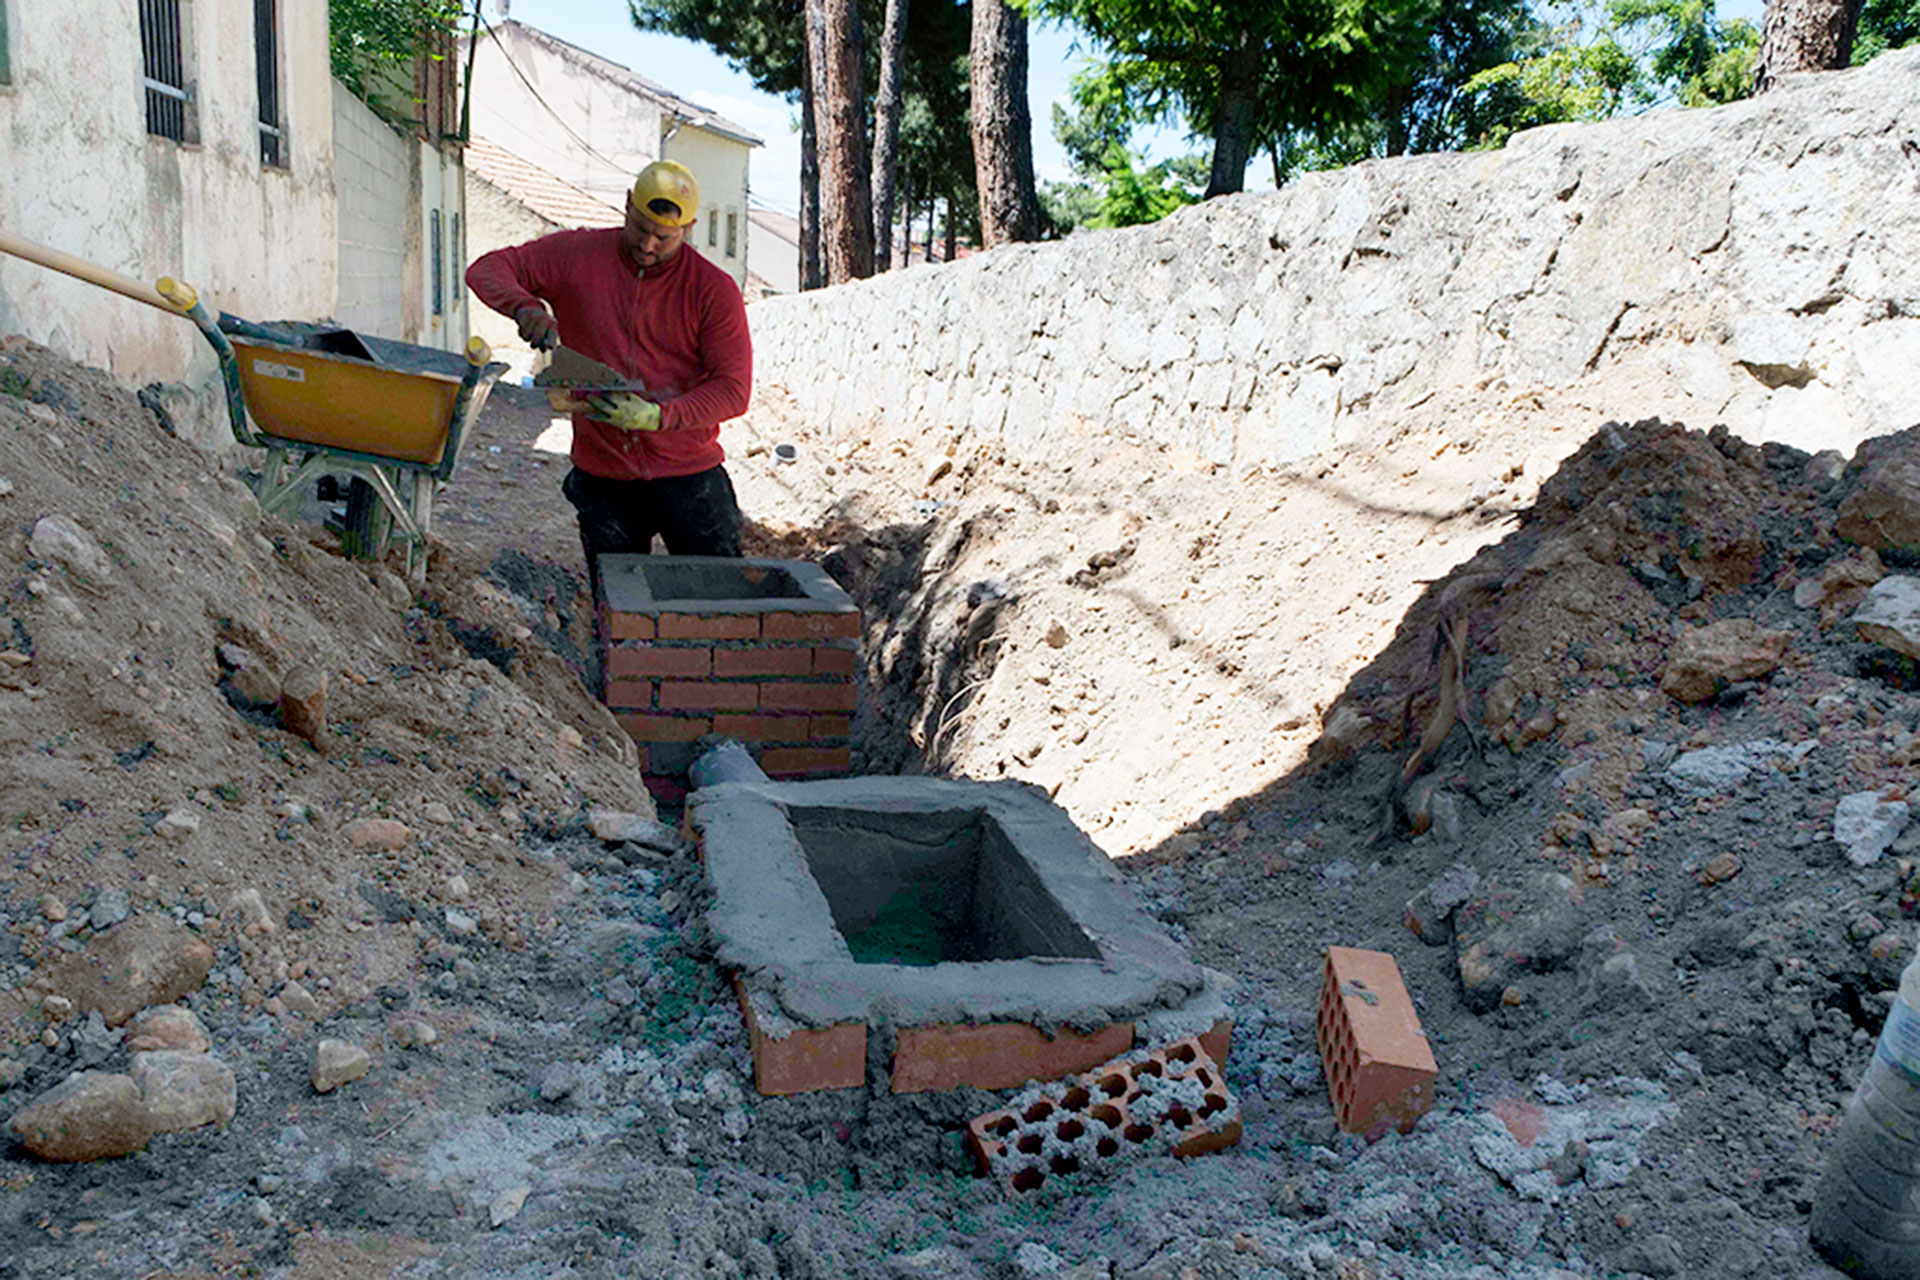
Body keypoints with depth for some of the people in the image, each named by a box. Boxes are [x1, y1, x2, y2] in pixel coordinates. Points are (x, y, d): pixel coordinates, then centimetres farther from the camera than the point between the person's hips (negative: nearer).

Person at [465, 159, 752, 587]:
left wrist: (656, 416, -23)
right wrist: (527, 307, -17)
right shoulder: (575, 256, 2)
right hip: (602, 478, 2)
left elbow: (733, 390, -9)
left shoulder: (714, 289, -6)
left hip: (687, 474, -2)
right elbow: (487, 270, 5)